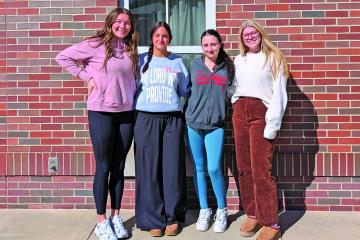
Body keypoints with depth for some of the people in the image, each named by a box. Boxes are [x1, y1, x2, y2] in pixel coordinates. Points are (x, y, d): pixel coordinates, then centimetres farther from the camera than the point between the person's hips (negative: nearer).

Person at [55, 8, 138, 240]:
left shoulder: (131, 49, 10)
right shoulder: (96, 44, -5)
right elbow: (63, 57, -3)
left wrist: (132, 99, 4)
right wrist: (87, 76, -7)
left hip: (126, 113, 5)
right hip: (101, 113, -5)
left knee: (119, 167, 10)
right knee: (104, 167, 1)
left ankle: (116, 217, 23)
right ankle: (102, 221, 14)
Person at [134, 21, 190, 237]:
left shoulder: (178, 61, 14)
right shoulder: (141, 60, 10)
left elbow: (185, 91, 15)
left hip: (172, 120, 1)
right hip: (146, 119, -1)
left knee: (172, 168, 2)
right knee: (149, 169, -1)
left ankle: (172, 217, 14)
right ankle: (153, 219, 9)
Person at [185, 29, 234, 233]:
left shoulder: (228, 67, 5)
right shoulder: (194, 65, 5)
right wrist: (190, 111, 8)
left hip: (216, 125, -1)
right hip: (194, 123, 1)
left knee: (214, 169, -7)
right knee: (199, 168, 7)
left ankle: (222, 210, 14)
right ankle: (204, 210, 22)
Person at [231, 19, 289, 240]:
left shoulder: (274, 58, 2)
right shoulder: (239, 60, 17)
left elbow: (279, 93, -6)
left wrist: (272, 124, -13)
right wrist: (236, 107, 3)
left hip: (261, 112, -5)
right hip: (240, 113, 5)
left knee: (261, 170, -10)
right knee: (244, 168, 6)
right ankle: (252, 214, 18)